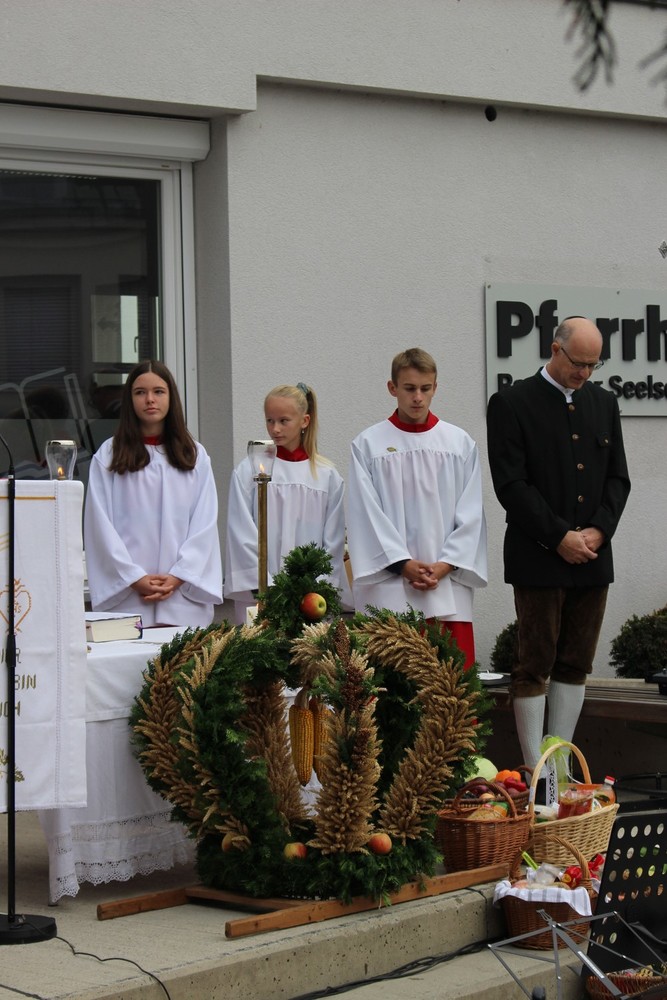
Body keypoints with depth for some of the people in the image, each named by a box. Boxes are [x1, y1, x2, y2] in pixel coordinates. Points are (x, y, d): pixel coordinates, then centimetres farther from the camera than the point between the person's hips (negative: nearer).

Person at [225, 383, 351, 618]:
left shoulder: (327, 475, 6)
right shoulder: (248, 472, 2)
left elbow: (333, 540, 7)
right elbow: (242, 537, -1)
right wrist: (264, 588, -8)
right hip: (261, 597, -1)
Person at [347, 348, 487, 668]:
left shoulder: (460, 443, 10)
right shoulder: (368, 445, 5)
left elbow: (470, 514, 6)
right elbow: (367, 515, 0)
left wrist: (445, 565, -6)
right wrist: (403, 564, -10)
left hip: (448, 584, 2)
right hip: (389, 589, -2)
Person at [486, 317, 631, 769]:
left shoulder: (604, 402, 13)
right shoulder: (512, 403, -4)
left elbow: (618, 477, 12)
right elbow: (511, 484, -10)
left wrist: (598, 531, -4)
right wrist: (560, 537, -13)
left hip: (592, 557, 5)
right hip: (539, 559, -5)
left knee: (576, 665, 7)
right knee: (534, 666, -1)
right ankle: (535, 771, 3)